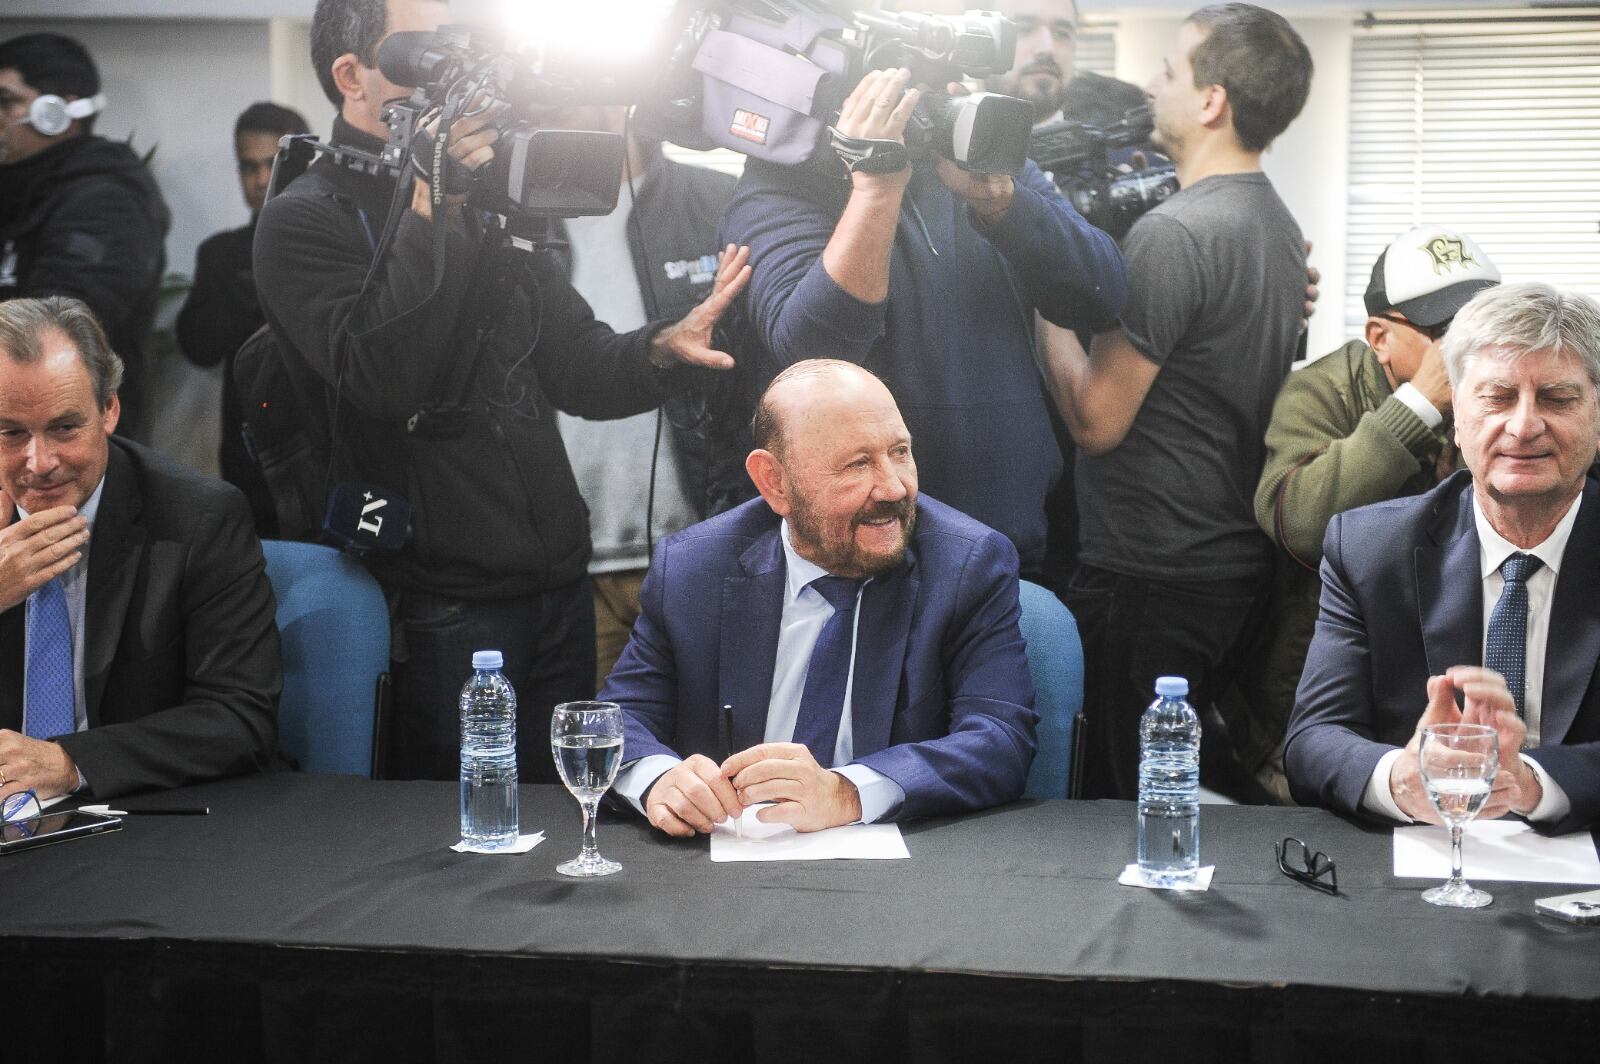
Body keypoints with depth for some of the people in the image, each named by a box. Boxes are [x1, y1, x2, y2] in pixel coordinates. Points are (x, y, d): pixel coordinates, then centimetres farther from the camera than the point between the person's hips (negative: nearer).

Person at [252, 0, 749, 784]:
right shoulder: (303, 223, -6)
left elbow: (577, 371, 10)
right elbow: (381, 375, -22)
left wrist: (665, 347, -11)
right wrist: (430, 206, -20)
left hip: (558, 591, 6)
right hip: (442, 612, -6)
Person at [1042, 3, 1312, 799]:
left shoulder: (1173, 233, -18)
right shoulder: (1281, 226, 12)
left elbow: (1096, 418, -18)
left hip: (1149, 577, -9)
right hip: (1239, 562, 9)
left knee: (1121, 803, 0)